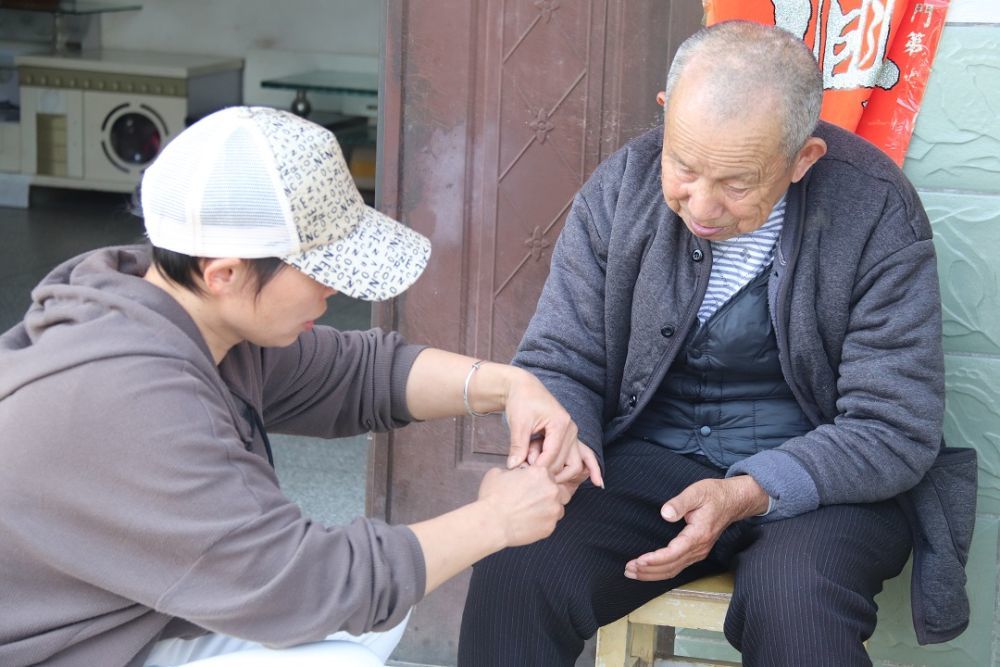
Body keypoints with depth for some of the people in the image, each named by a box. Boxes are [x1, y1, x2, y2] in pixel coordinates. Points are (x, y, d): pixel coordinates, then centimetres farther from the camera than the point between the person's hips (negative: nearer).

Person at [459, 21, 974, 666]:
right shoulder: (621, 187, -5)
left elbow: (896, 429, -12)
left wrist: (749, 494, -26)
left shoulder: (877, 214, -14)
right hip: (651, 461, 2)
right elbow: (558, 363, 2)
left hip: (820, 484, -1)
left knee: (797, 609, -34)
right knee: (514, 574, -27)